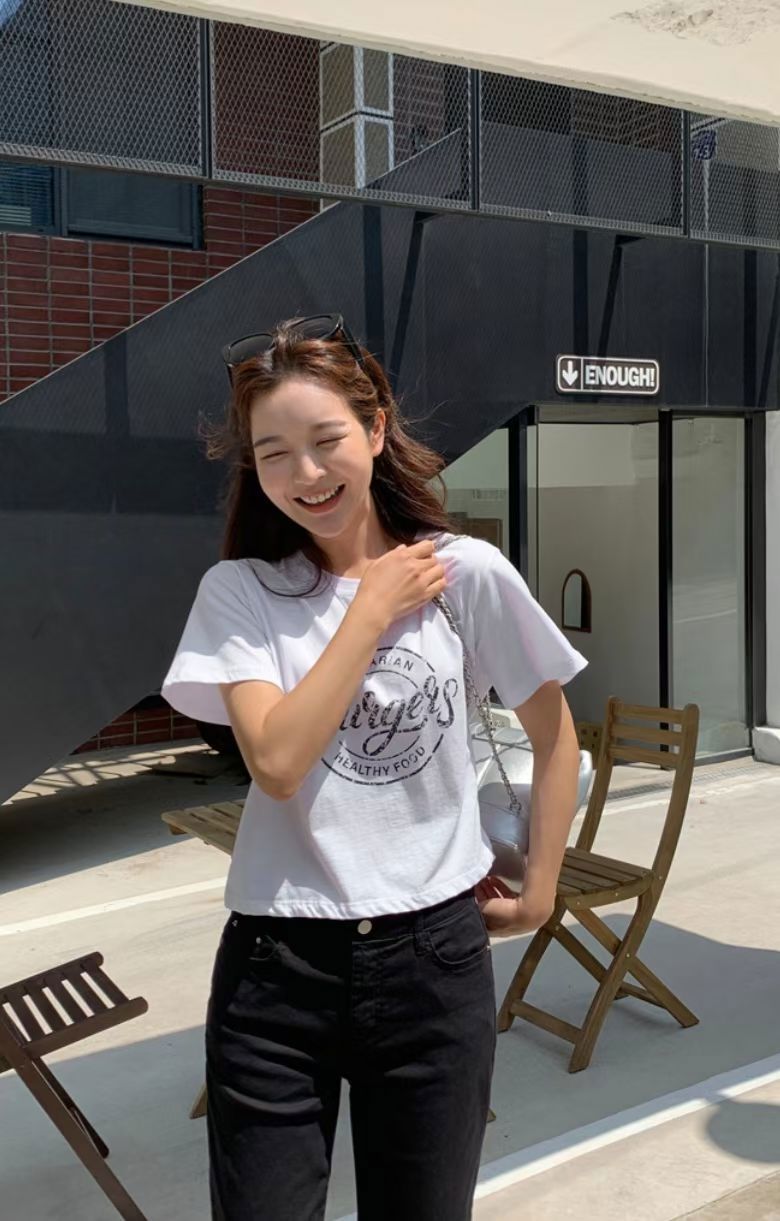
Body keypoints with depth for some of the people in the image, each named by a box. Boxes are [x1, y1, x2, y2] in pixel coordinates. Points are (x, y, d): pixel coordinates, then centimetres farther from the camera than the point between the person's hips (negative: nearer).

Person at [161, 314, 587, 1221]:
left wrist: (538, 893, 8)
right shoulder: (238, 592, -4)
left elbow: (554, 734, 8)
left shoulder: (468, 574, -3)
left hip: (437, 955, 1)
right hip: (276, 971, 0)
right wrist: (374, 607, -13)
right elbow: (277, 761, -18)